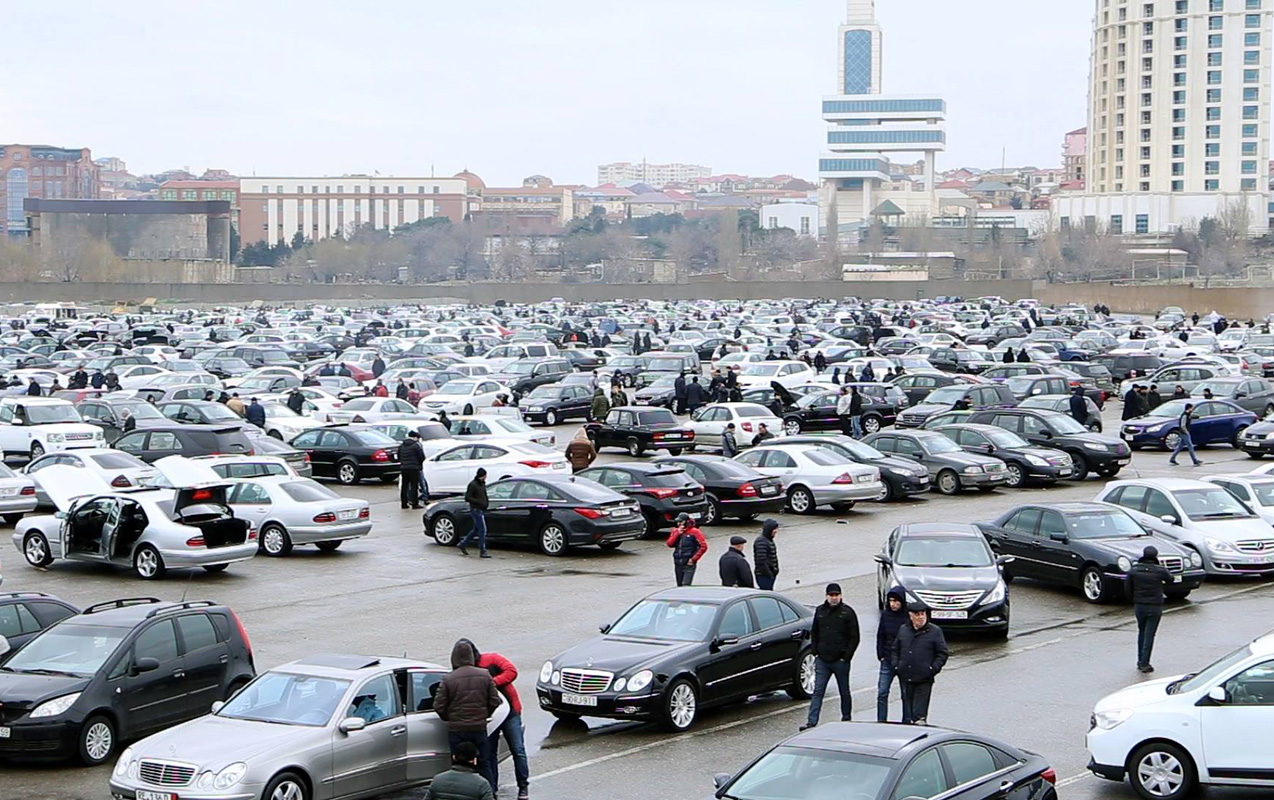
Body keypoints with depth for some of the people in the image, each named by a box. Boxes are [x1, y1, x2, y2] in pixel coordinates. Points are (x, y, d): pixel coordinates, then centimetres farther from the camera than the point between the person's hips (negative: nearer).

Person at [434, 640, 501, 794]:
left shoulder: (448, 680, -10)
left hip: (456, 729, -2)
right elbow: (495, 702, 2)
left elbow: (438, 707, -8)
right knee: (484, 764, 14)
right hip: (480, 728, 2)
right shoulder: (485, 676, -2)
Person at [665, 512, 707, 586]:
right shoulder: (675, 531, 9)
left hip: (689, 564, -6)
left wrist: (693, 559, -12)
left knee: (686, 586, -17)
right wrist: (677, 533, -11)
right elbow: (669, 544, -2)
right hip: (678, 564, 6)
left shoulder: (694, 532, -7)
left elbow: (703, 546, -10)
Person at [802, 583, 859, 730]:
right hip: (822, 660, 3)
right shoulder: (820, 611, 8)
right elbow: (814, 633, 16)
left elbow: (854, 638, -4)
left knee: (844, 692, 9)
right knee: (817, 691, -2)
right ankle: (811, 722, -5)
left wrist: (846, 656, -10)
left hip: (840, 661, -3)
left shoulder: (847, 612, -3)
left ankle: (846, 720, 21)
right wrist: (815, 653, 5)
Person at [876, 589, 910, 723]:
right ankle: (881, 722, 5)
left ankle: (906, 722, 13)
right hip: (887, 661, 3)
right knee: (882, 693, 0)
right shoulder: (885, 615, 3)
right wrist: (880, 655, 3)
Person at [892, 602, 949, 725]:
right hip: (905, 677, 4)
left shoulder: (935, 632, -1)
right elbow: (895, 650, 19)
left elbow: (942, 654, 0)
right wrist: (896, 665, 5)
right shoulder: (903, 630, 10)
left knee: (920, 709, -10)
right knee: (907, 705, 11)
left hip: (924, 679, -4)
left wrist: (933, 668, -10)